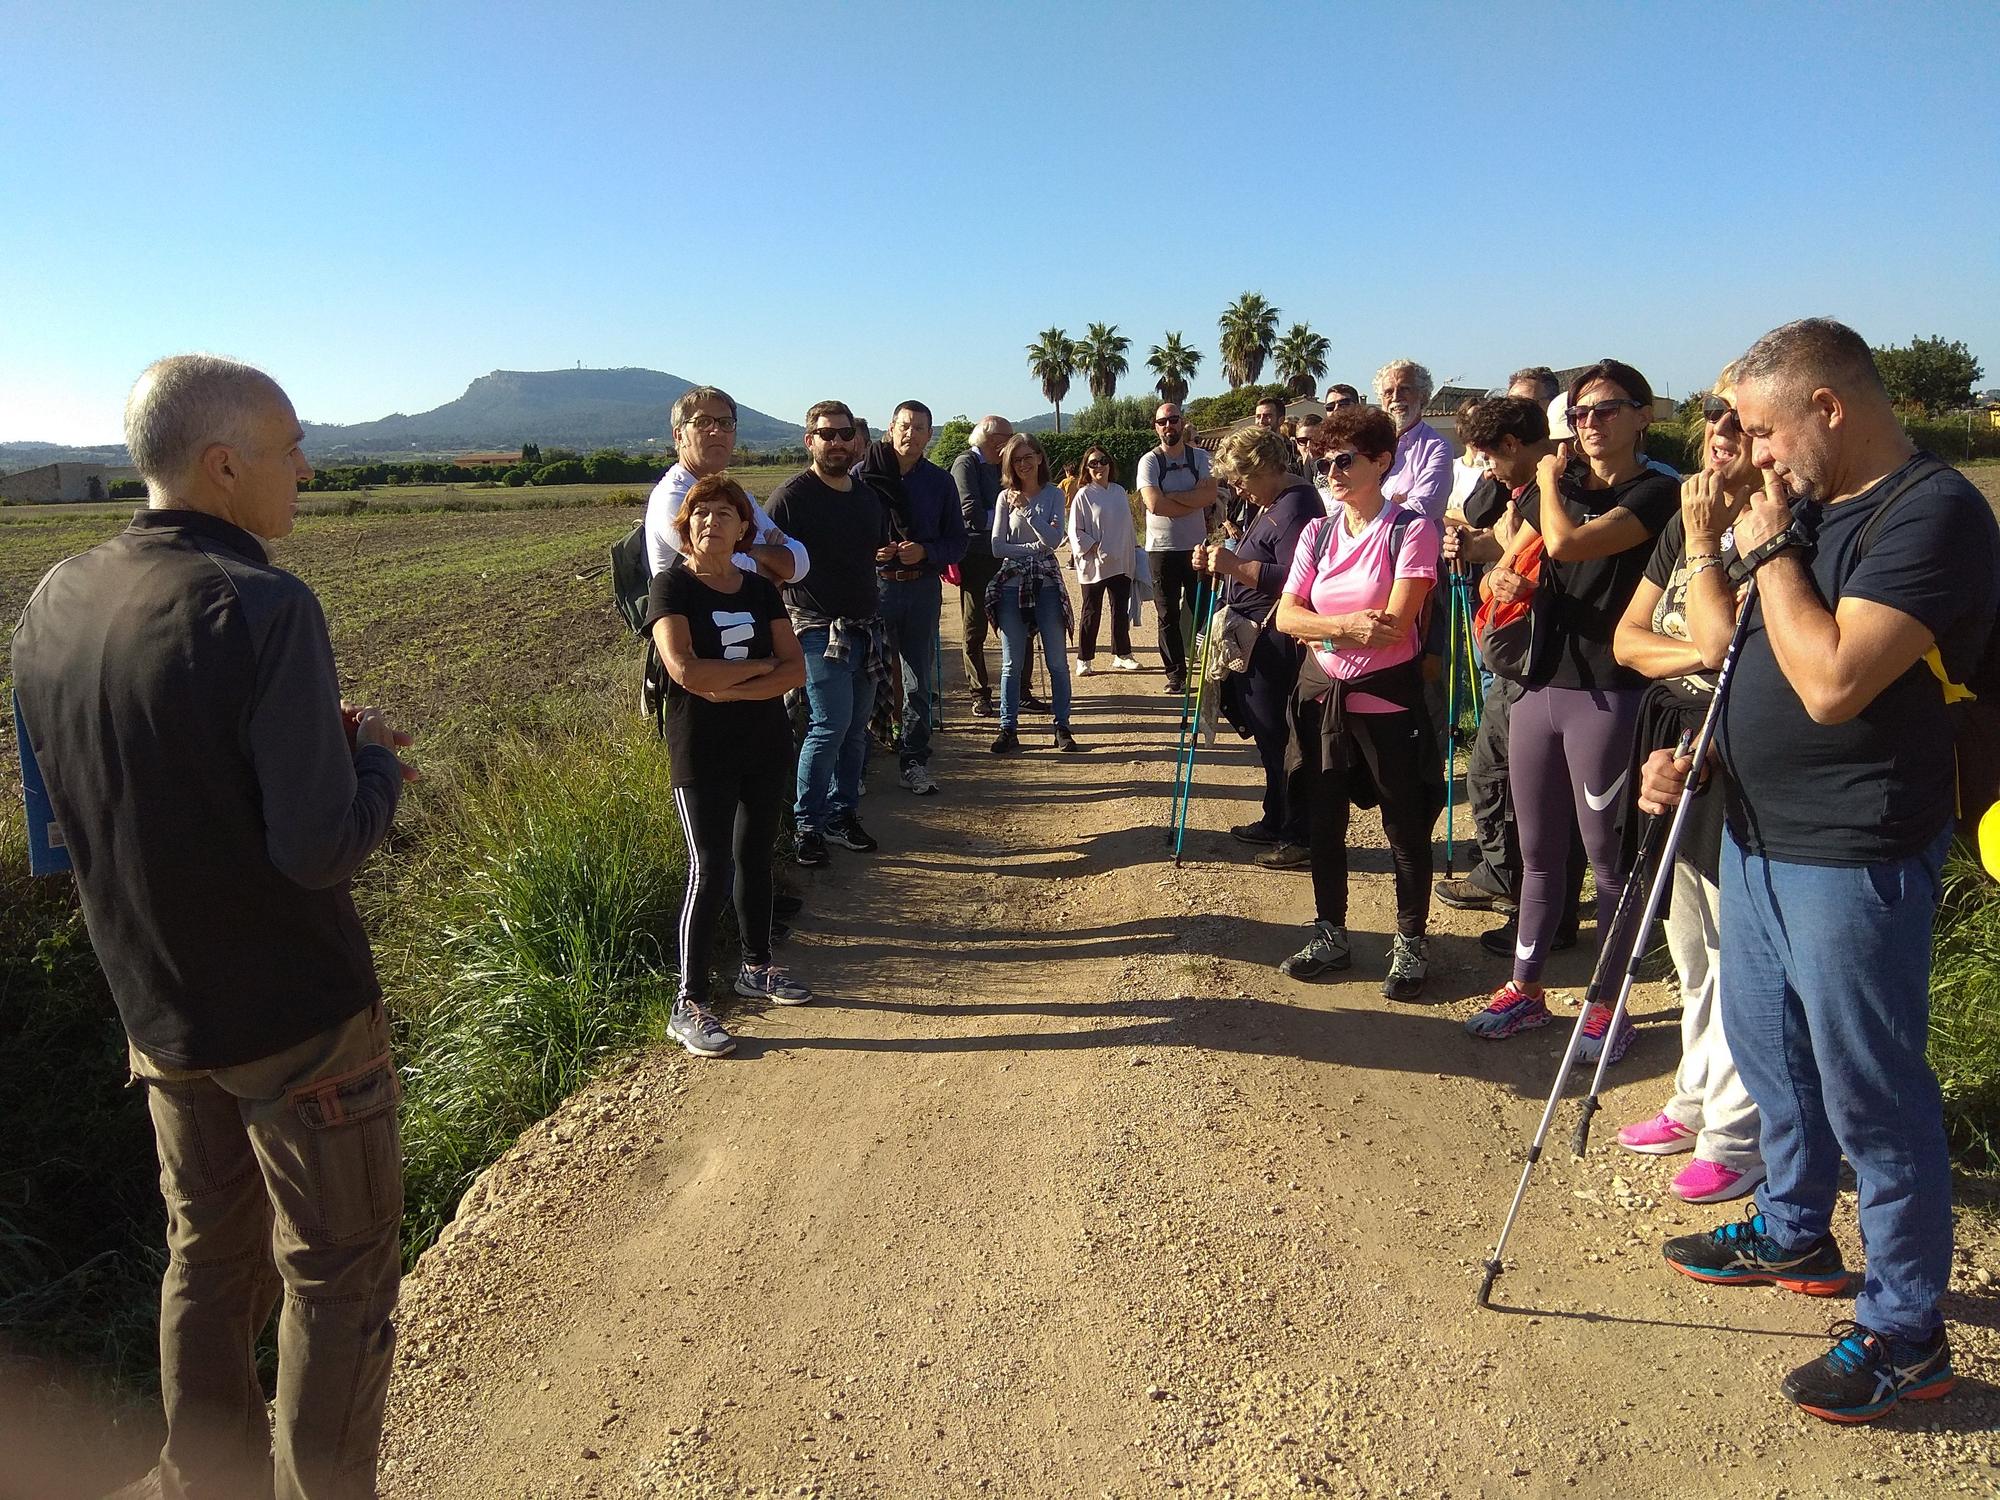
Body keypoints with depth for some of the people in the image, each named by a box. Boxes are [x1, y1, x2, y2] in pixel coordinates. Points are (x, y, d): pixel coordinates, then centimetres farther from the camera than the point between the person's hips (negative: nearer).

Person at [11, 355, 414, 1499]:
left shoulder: (56, 602, 1)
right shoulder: (261, 607, -23)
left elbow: (139, 781, 11)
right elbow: (322, 847, -25)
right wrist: (373, 759, -6)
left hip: (156, 1006, 7)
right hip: (296, 1015, -7)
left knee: (210, 1253, 23)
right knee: (340, 1273, 10)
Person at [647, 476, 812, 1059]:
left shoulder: (760, 590, 7)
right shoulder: (672, 587, -8)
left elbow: (795, 670, -3)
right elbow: (684, 669, -23)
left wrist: (732, 688, -18)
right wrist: (760, 665, -11)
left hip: (765, 745, 5)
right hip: (702, 753, -5)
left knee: (755, 855, 15)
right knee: (710, 869, -7)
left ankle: (757, 966, 32)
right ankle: (688, 1005, 1)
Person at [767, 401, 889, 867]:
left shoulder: (867, 497, 14)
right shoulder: (792, 496, -8)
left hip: (865, 630, 7)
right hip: (820, 631, -7)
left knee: (856, 727, 10)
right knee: (831, 725, -11)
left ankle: (842, 813, 23)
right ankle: (808, 825, 2)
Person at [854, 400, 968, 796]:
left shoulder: (940, 481, 9)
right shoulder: (863, 473, 0)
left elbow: (957, 543, 7)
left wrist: (924, 551, -11)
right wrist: (869, 551, -16)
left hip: (923, 588, 3)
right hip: (873, 584, -2)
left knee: (918, 680, 6)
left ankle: (914, 762, 13)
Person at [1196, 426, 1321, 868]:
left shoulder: (1294, 507, -17)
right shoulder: (1266, 504, 17)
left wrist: (1237, 566, -25)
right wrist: (1219, 565, 6)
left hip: (1278, 644, -11)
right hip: (1257, 641, 11)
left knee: (1280, 738, -5)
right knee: (1268, 735, 18)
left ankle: (1301, 835, 5)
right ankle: (1276, 821, 30)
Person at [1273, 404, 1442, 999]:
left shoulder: (1411, 529, -10)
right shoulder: (1317, 533, 5)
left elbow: (1395, 627, -18)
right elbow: (1286, 616, -4)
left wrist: (1320, 630, -11)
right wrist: (1349, 624, -20)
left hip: (1387, 698, -5)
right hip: (1322, 695, 5)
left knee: (1405, 825, 6)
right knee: (1324, 821, 13)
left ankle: (1409, 944, 21)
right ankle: (1330, 935, 27)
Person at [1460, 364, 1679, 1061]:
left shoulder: (1659, 494, -7)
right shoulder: (1551, 490, 13)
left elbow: (1567, 542, -21)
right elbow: (1505, 567, 16)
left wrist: (1548, 479, -3)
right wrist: (1501, 579, -8)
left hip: (1607, 694, -6)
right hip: (1538, 684, 6)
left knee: (1607, 858, 3)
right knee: (1538, 851, 14)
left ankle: (1609, 1003, 18)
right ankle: (1526, 988, 26)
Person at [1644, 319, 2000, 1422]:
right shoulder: (1814, 509, 11)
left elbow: (1831, 681, -28)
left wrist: (1770, 548, -17)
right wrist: (1691, 752, 4)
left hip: (1852, 858, -9)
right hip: (1759, 836, 10)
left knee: (1870, 1095, 2)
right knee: (1769, 1052, 22)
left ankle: (1906, 1332, 18)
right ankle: (1793, 1231, 42)